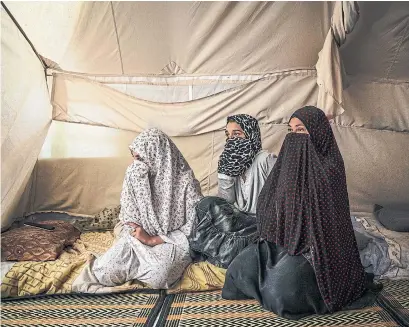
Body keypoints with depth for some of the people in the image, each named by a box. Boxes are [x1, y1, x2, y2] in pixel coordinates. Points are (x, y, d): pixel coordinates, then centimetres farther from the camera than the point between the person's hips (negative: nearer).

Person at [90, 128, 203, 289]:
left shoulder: (185, 180, -15)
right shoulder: (134, 174, -2)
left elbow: (193, 228, -13)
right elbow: (127, 216, 6)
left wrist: (153, 240, -17)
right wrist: (135, 233, -15)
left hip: (172, 241, -3)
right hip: (136, 238, 4)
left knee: (158, 277, -33)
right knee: (102, 272, -18)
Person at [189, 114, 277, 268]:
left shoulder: (266, 160, -14)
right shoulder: (235, 162, 3)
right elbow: (227, 199, -2)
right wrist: (225, 172, -15)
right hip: (240, 218, 6)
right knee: (207, 203, -17)